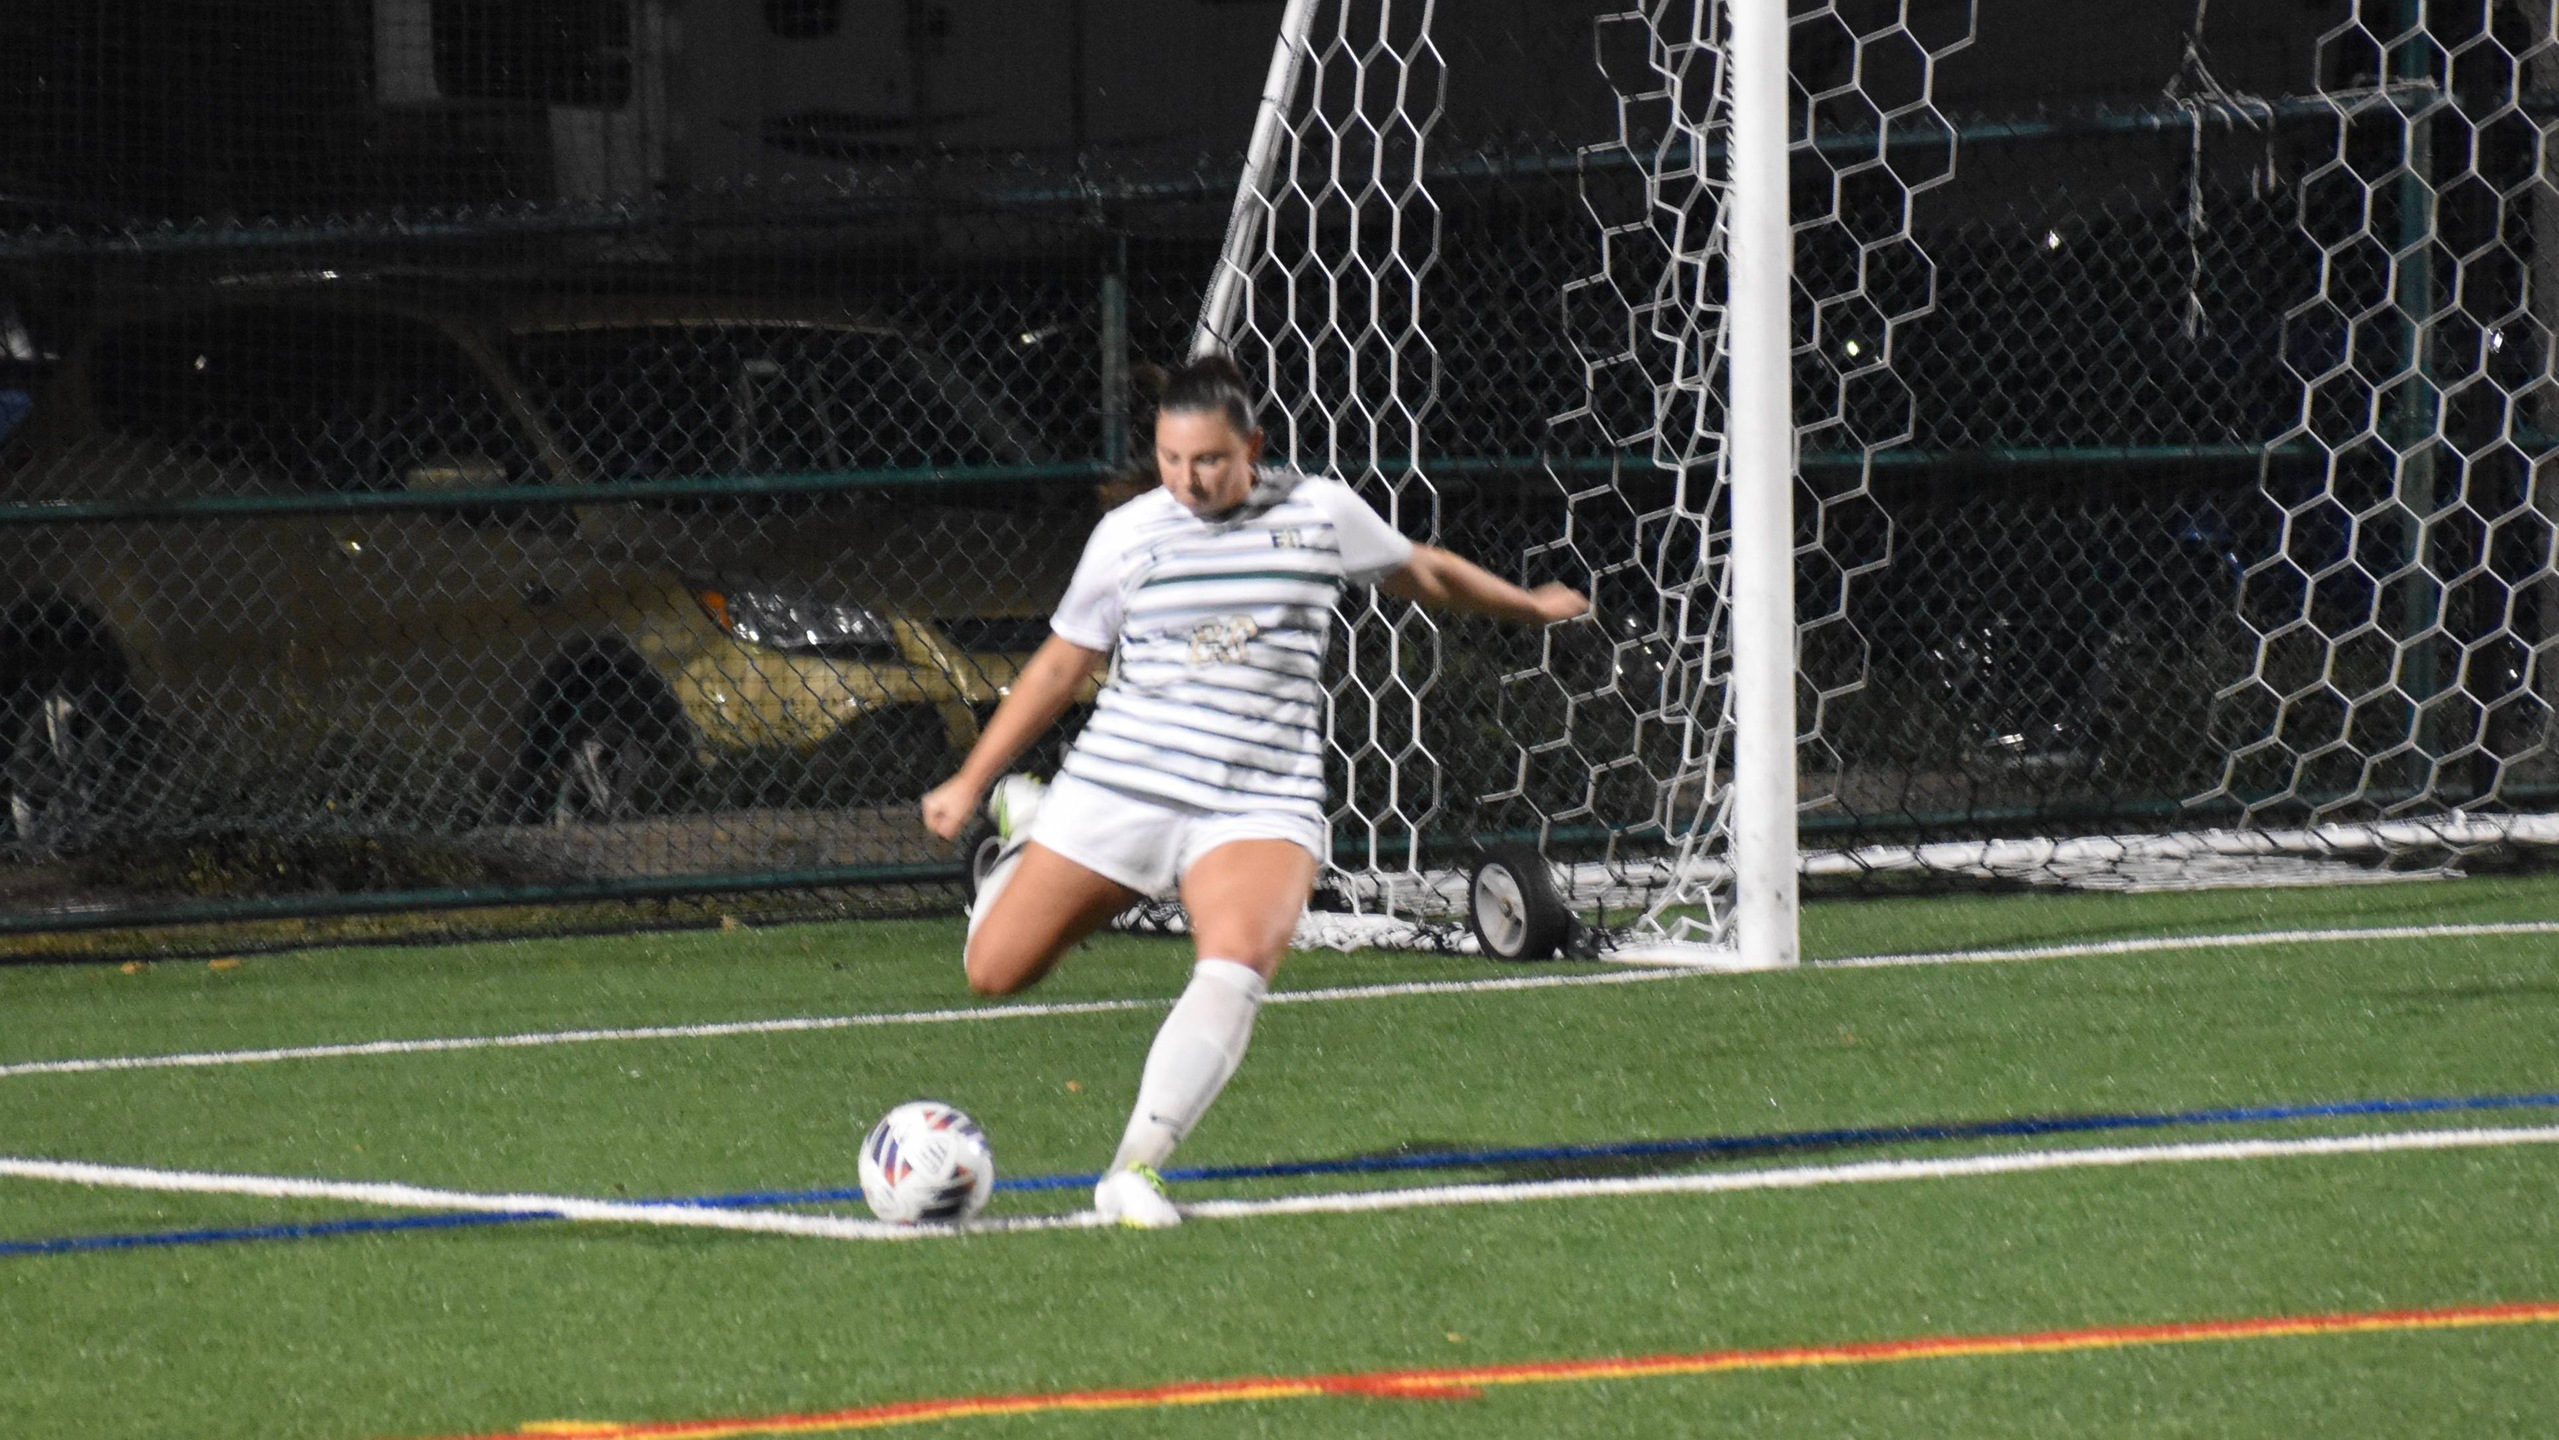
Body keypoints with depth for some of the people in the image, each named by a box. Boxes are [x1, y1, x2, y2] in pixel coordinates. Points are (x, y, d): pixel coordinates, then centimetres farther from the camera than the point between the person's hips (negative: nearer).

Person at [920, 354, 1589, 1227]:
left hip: (1260, 808, -1)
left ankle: (1135, 1169, -30)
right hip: (1116, 791, 1)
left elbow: (1421, 572, 24)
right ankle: (1026, 826, 35)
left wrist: (1527, 606, 38)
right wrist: (969, 784, 14)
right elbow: (1062, 666, 14)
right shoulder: (1128, 535, 4)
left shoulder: (1322, 514, 4)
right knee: (994, 973, 1)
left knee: (1237, 967, -30)